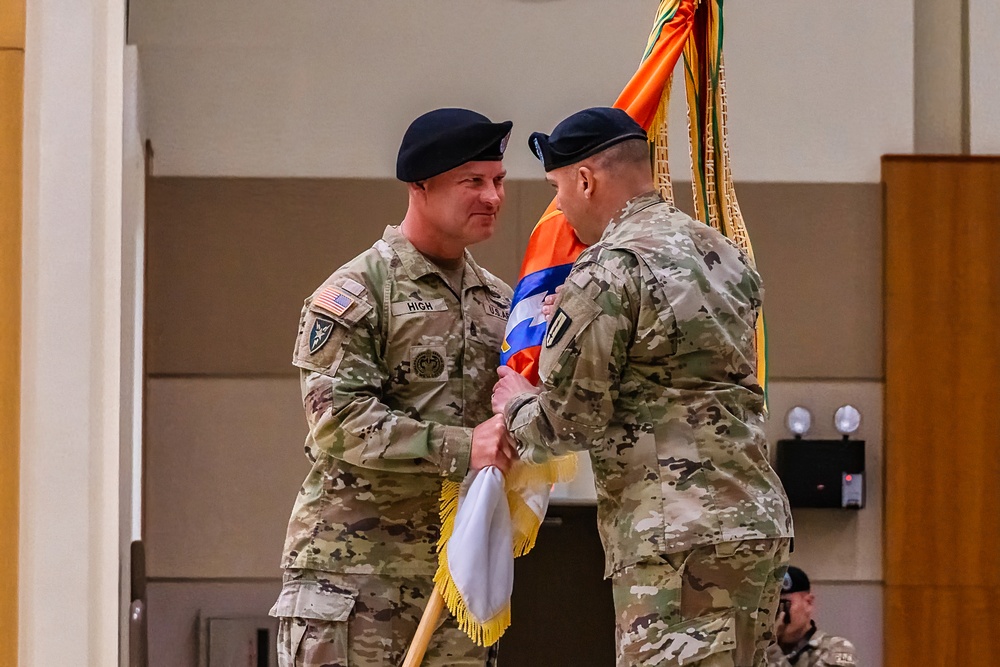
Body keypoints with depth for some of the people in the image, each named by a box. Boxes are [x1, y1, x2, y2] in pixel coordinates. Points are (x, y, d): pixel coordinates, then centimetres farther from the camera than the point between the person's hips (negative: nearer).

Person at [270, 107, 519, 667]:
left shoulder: (498, 300, 15)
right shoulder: (355, 293, -5)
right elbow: (339, 420, -15)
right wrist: (459, 447, -22)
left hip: (457, 567, 6)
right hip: (355, 565, -6)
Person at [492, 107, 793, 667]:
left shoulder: (607, 272, -10)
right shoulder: (723, 253, 17)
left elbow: (570, 419, -9)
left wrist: (516, 408, 13)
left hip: (678, 540, -9)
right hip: (759, 520, 9)